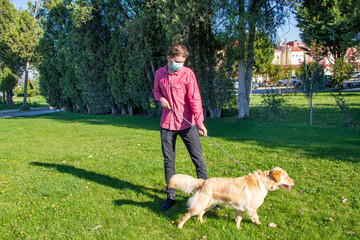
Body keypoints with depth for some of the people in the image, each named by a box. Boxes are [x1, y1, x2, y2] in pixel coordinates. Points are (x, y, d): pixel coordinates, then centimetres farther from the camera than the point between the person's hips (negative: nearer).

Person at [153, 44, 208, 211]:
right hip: (167, 124, 3)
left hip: (186, 124, -3)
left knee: (199, 160, -1)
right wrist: (160, 98, -4)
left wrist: (199, 122, -25)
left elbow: (194, 99, -13)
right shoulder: (159, 73, 5)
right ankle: (171, 196, 24)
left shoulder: (187, 74, -7)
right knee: (168, 161, 10)